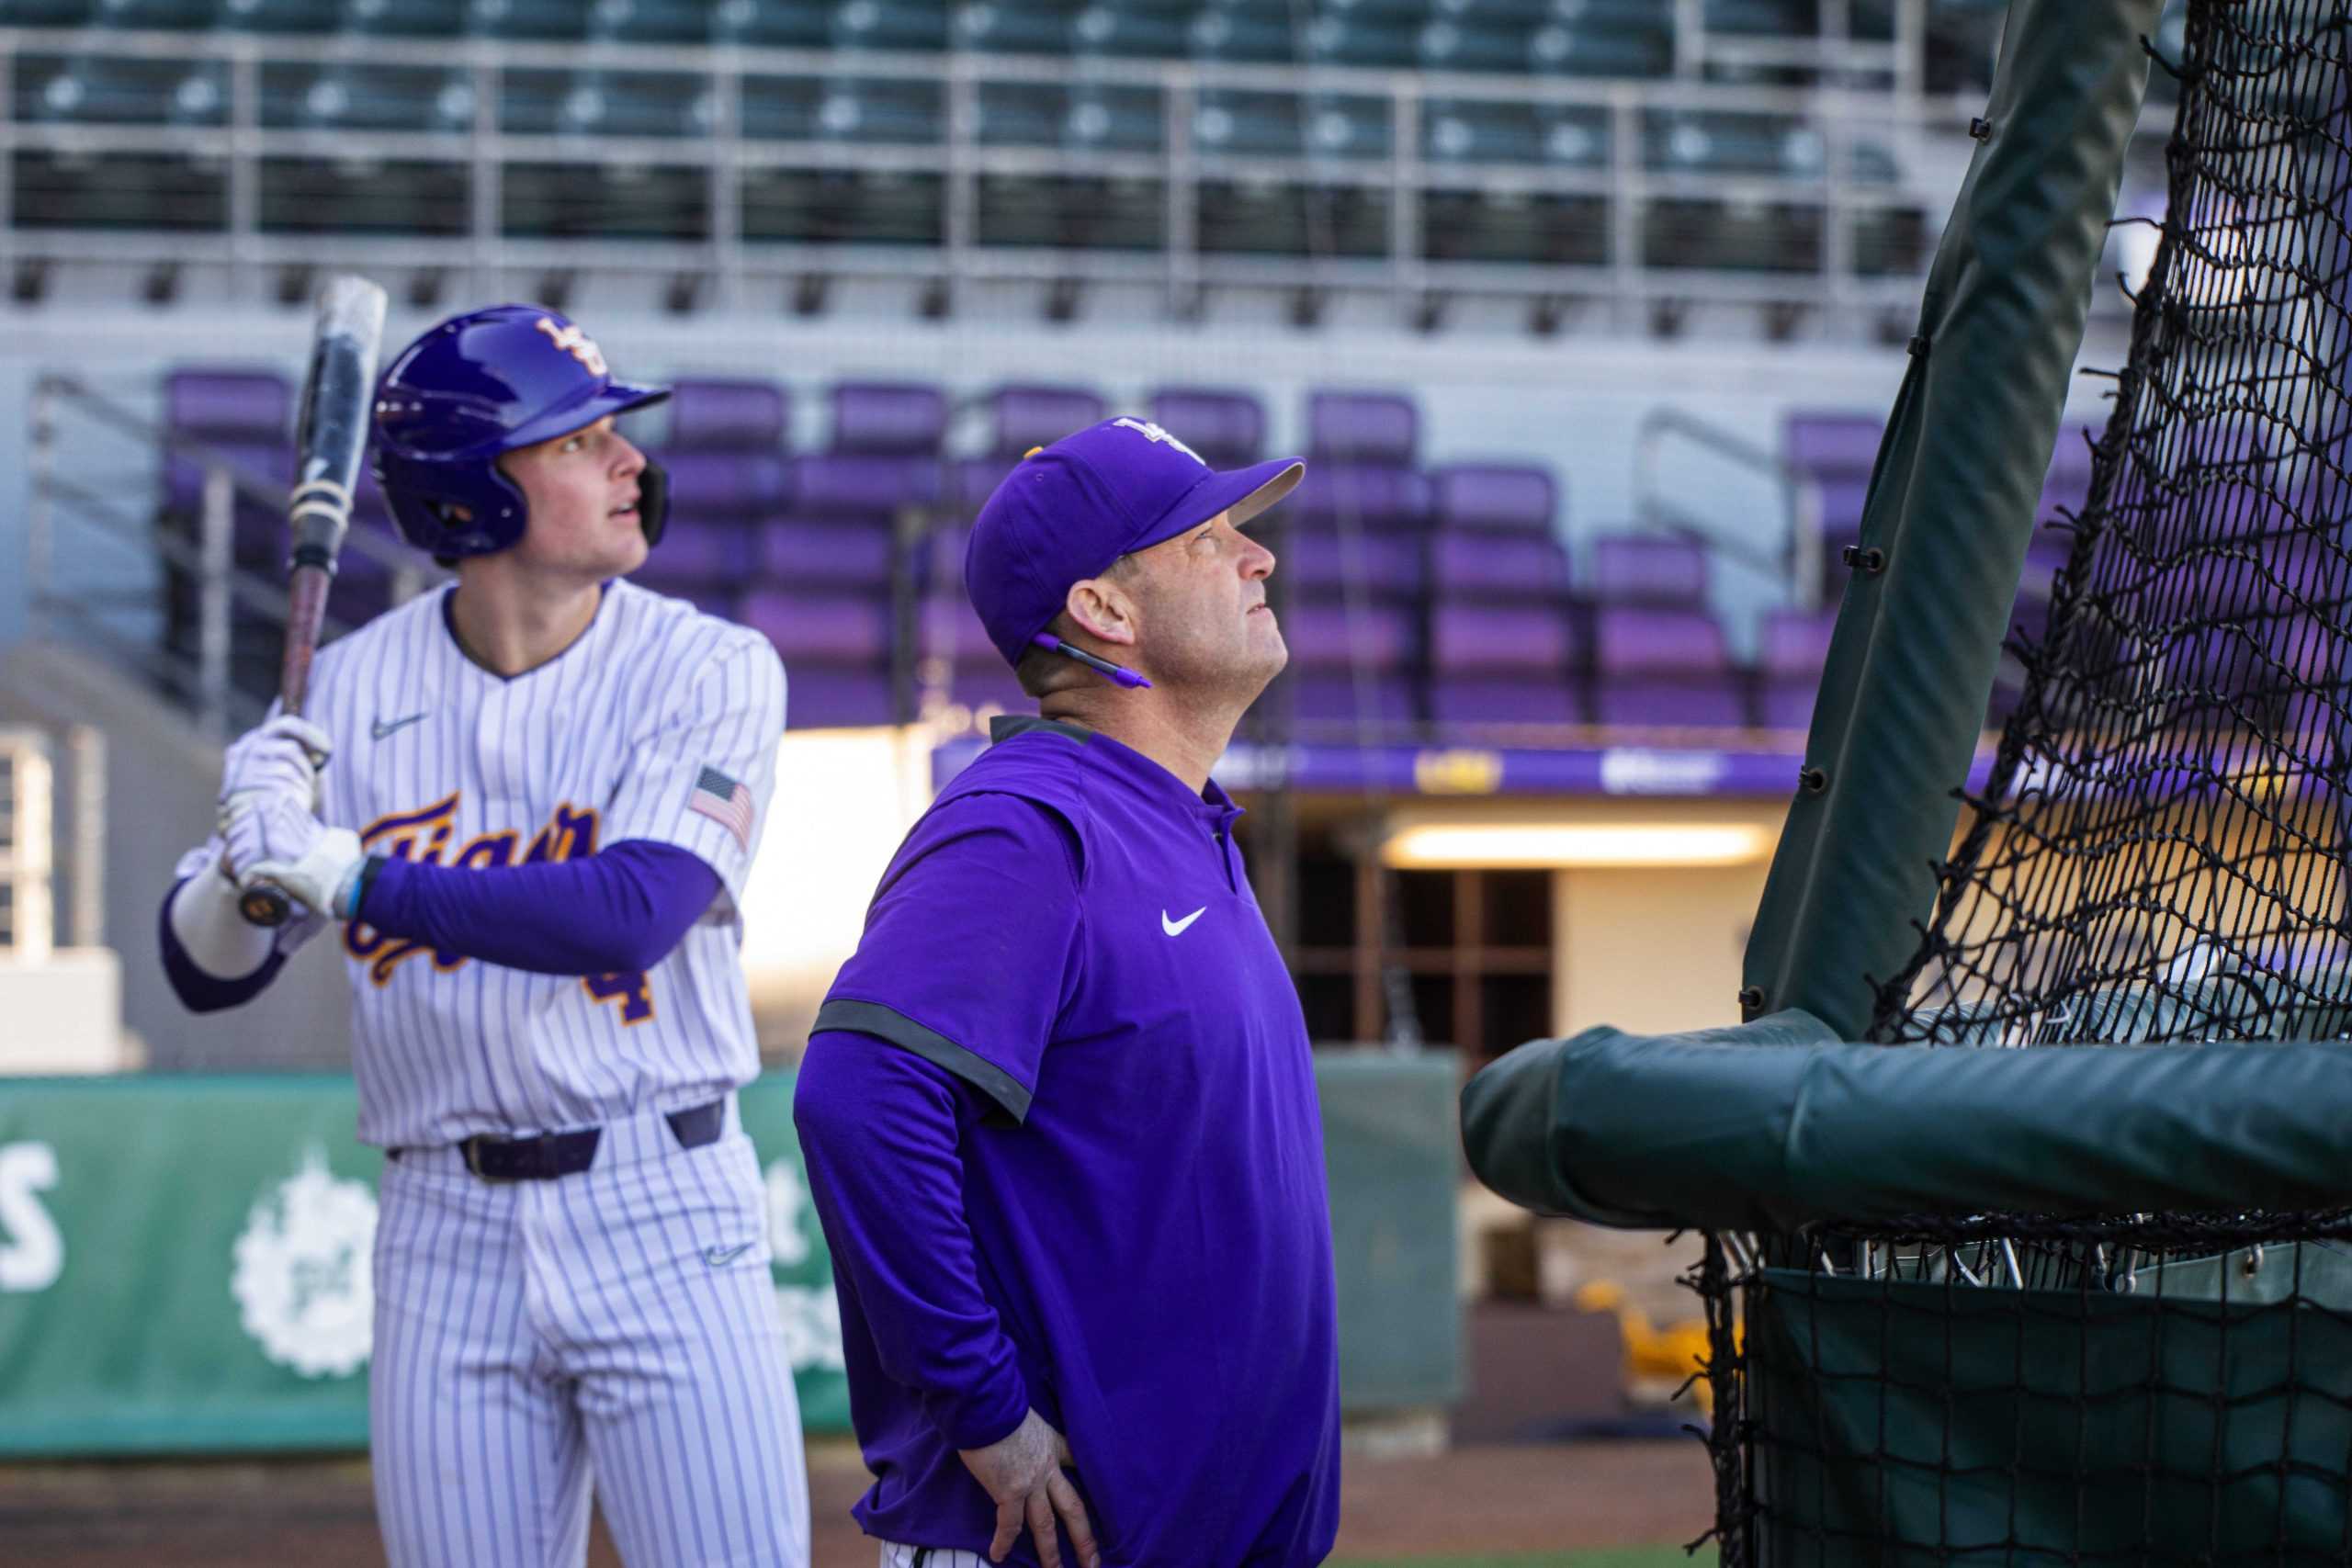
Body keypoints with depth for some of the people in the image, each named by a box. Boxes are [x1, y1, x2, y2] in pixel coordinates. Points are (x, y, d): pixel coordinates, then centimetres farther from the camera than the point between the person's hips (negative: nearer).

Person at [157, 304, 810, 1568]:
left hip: (661, 1219, -2)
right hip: (446, 1232, 2)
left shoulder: (709, 670, -4)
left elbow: (631, 915, -20)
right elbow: (205, 973, 6)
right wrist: (250, 853, -16)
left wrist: (349, 877, -22)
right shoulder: (353, 688, 4)